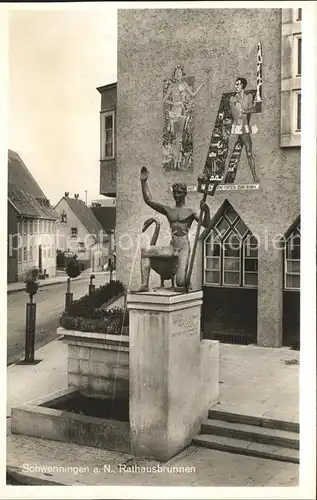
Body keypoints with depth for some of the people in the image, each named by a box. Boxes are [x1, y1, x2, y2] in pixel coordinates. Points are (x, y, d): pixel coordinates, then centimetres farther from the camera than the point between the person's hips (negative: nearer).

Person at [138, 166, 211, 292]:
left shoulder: (190, 212, 3)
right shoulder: (168, 210, 14)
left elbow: (206, 225, -7)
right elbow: (148, 200, 10)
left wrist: (207, 211, -24)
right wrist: (144, 182, 4)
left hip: (184, 247, -5)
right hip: (172, 247, 5)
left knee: (180, 282, -18)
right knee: (144, 251, -9)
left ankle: (184, 285, 21)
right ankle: (145, 284, -11)